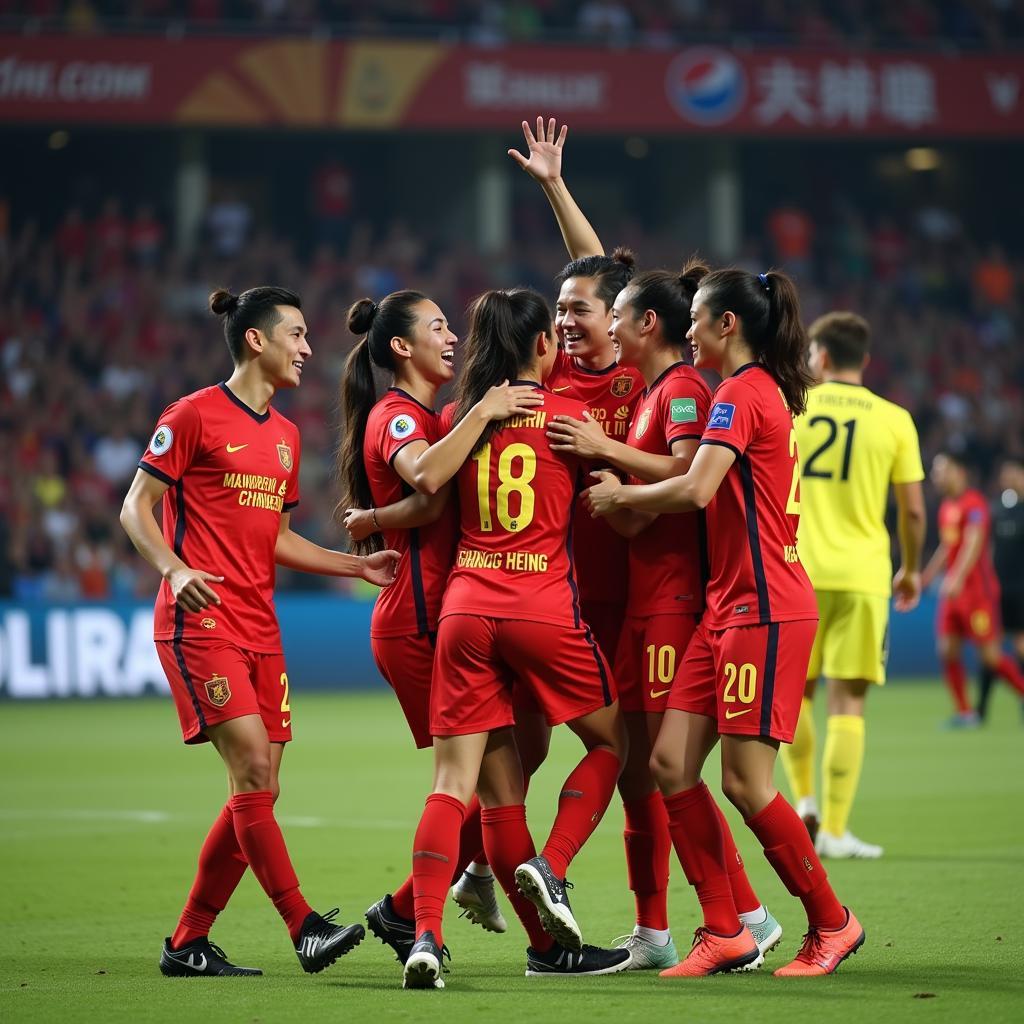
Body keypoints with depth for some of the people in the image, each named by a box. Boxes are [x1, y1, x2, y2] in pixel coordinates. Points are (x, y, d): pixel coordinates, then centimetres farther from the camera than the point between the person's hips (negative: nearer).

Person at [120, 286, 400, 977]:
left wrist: (358, 566, 16)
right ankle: (305, 927, -16)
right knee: (252, 771, -16)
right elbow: (136, 508, -5)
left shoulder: (285, 436, 18)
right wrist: (174, 569, -22)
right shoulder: (194, 416, -4)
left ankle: (188, 943, 12)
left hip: (260, 629, 8)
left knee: (261, 790, 4)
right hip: (201, 621, -8)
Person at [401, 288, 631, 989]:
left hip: (465, 608, 3)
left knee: (456, 783, 0)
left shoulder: (457, 418, 10)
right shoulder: (567, 415, 0)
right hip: (545, 609, -3)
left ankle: (426, 937, -14)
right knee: (610, 740, 18)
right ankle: (548, 867, -1)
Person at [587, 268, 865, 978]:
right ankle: (726, 932, 4)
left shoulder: (741, 393, -12)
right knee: (671, 761, 2)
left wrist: (620, 494, -7)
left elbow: (695, 490, -23)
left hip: (766, 611, -10)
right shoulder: (768, 393, 18)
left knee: (745, 780, -7)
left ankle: (832, 924, 7)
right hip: (729, 606, 10)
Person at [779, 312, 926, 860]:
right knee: (847, 702, 1)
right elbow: (913, 511, 1)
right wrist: (911, 569, 18)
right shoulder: (894, 420, 1)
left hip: (797, 573, 1)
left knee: (793, 692, 18)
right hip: (862, 577, 0)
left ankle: (803, 801, 8)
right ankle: (834, 830, 0)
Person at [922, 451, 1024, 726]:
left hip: (977, 587, -8)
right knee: (947, 649, -1)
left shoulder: (974, 504, -12)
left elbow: (973, 543, -24)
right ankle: (964, 712, 4)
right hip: (952, 590, 8)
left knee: (991, 655, -7)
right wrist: (925, 577, 29)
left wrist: (957, 578, -35)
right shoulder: (947, 507, 14)